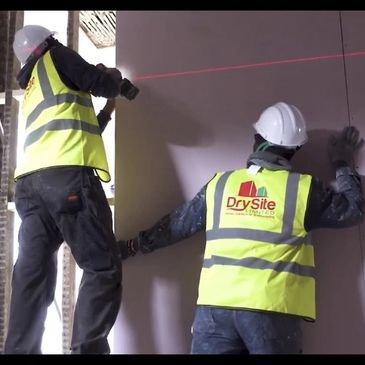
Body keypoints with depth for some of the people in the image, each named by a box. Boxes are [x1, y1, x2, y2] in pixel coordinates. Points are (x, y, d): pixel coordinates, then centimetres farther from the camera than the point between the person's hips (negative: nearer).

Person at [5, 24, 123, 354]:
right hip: (67, 176, -8)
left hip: (30, 182, 8)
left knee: (33, 276, 1)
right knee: (103, 270, -7)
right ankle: (87, 349, -15)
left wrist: (108, 110, 41)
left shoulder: (31, 90, 35)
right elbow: (104, 85, 7)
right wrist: (114, 75, 29)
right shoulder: (55, 56, 14)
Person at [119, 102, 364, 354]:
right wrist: (343, 164, 28)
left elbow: (176, 224, 17)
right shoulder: (304, 189, 1)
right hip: (272, 309, -2)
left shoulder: (219, 184, 8)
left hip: (215, 305, 2)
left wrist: (132, 246, 32)